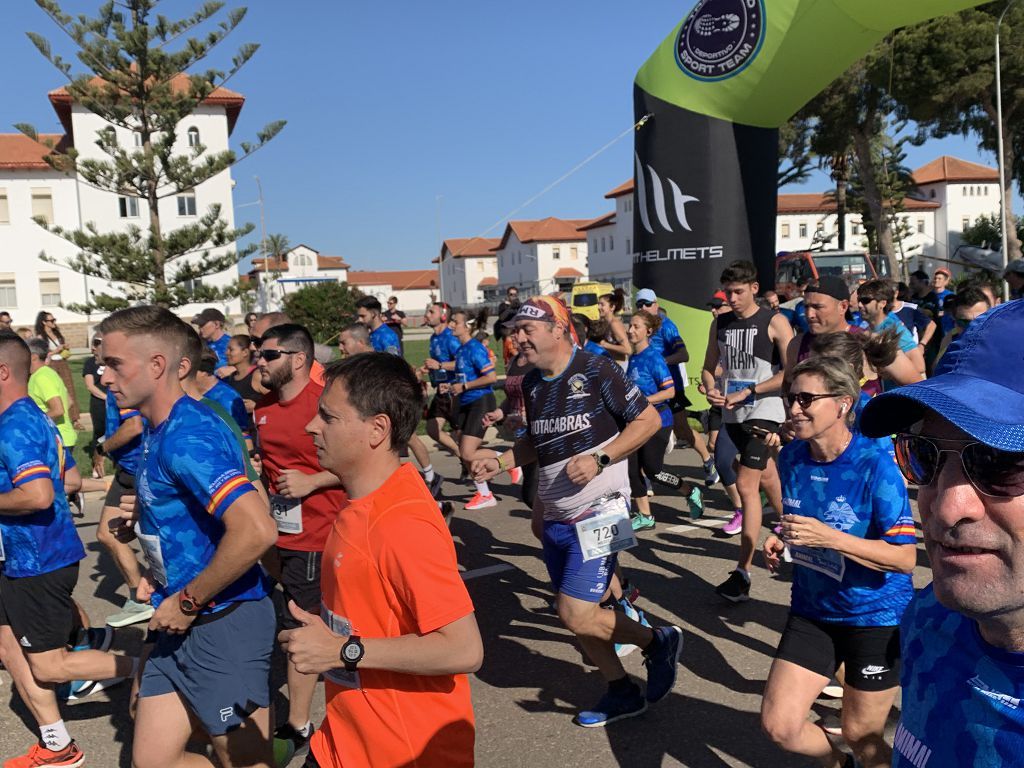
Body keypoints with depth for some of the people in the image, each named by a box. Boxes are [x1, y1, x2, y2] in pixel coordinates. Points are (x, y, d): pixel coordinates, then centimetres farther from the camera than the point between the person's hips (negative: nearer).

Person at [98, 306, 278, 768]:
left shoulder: (187, 436, -22)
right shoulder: (159, 430, 8)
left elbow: (256, 531, -34)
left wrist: (188, 601, -21)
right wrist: (159, 576, 11)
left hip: (223, 623, -9)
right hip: (182, 624, 9)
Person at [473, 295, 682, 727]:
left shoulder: (596, 371, -13)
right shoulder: (532, 383, 7)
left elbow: (649, 419, -10)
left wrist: (599, 458, -20)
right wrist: (499, 463, 6)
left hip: (597, 511, -7)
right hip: (554, 518, 7)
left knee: (575, 615, -11)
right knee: (578, 614, 13)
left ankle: (658, 642, 14)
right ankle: (622, 694, 33)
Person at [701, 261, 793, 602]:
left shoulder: (774, 322, -6)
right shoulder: (720, 323, 10)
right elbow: (709, 367, 16)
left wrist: (748, 391, -16)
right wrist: (711, 389, -6)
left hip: (764, 412, -6)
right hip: (732, 413, 6)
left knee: (746, 484, -14)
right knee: (766, 475, 21)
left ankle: (742, 573, -12)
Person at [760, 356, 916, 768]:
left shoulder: (875, 465, -22)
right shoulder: (791, 457, -4)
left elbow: (905, 558, -21)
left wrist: (829, 538, -32)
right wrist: (780, 541, -6)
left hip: (876, 617, -5)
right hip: (812, 611, 5)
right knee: (778, 724, 3)